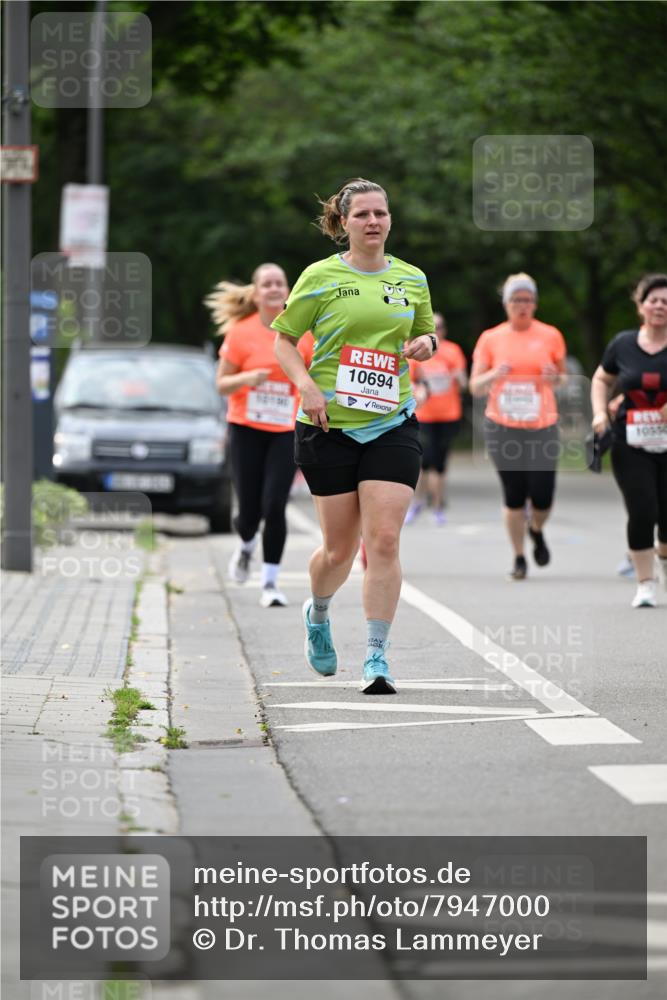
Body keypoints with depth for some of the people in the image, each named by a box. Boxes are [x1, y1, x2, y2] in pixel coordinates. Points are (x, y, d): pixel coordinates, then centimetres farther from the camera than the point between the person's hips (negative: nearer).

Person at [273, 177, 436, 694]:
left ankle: (377, 657, -6)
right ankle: (318, 614, 37)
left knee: (384, 540, -11)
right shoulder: (320, 277, -2)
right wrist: (306, 385, -13)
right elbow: (284, 339, 3)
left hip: (392, 425, 2)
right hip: (329, 426, -2)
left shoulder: (412, 279, 8)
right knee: (340, 548, 4)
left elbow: (425, 333, 22)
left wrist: (425, 344, -2)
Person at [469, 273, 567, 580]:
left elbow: (564, 377, 15)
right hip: (502, 428, 0)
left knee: (542, 497, -6)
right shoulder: (490, 338, 4)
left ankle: (537, 531, 29)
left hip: (542, 427, 0)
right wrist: (493, 375, -15)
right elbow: (475, 388, 6)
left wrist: (556, 379, -9)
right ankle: (519, 558, 14)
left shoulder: (550, 336, 5)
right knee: (513, 496, -2)